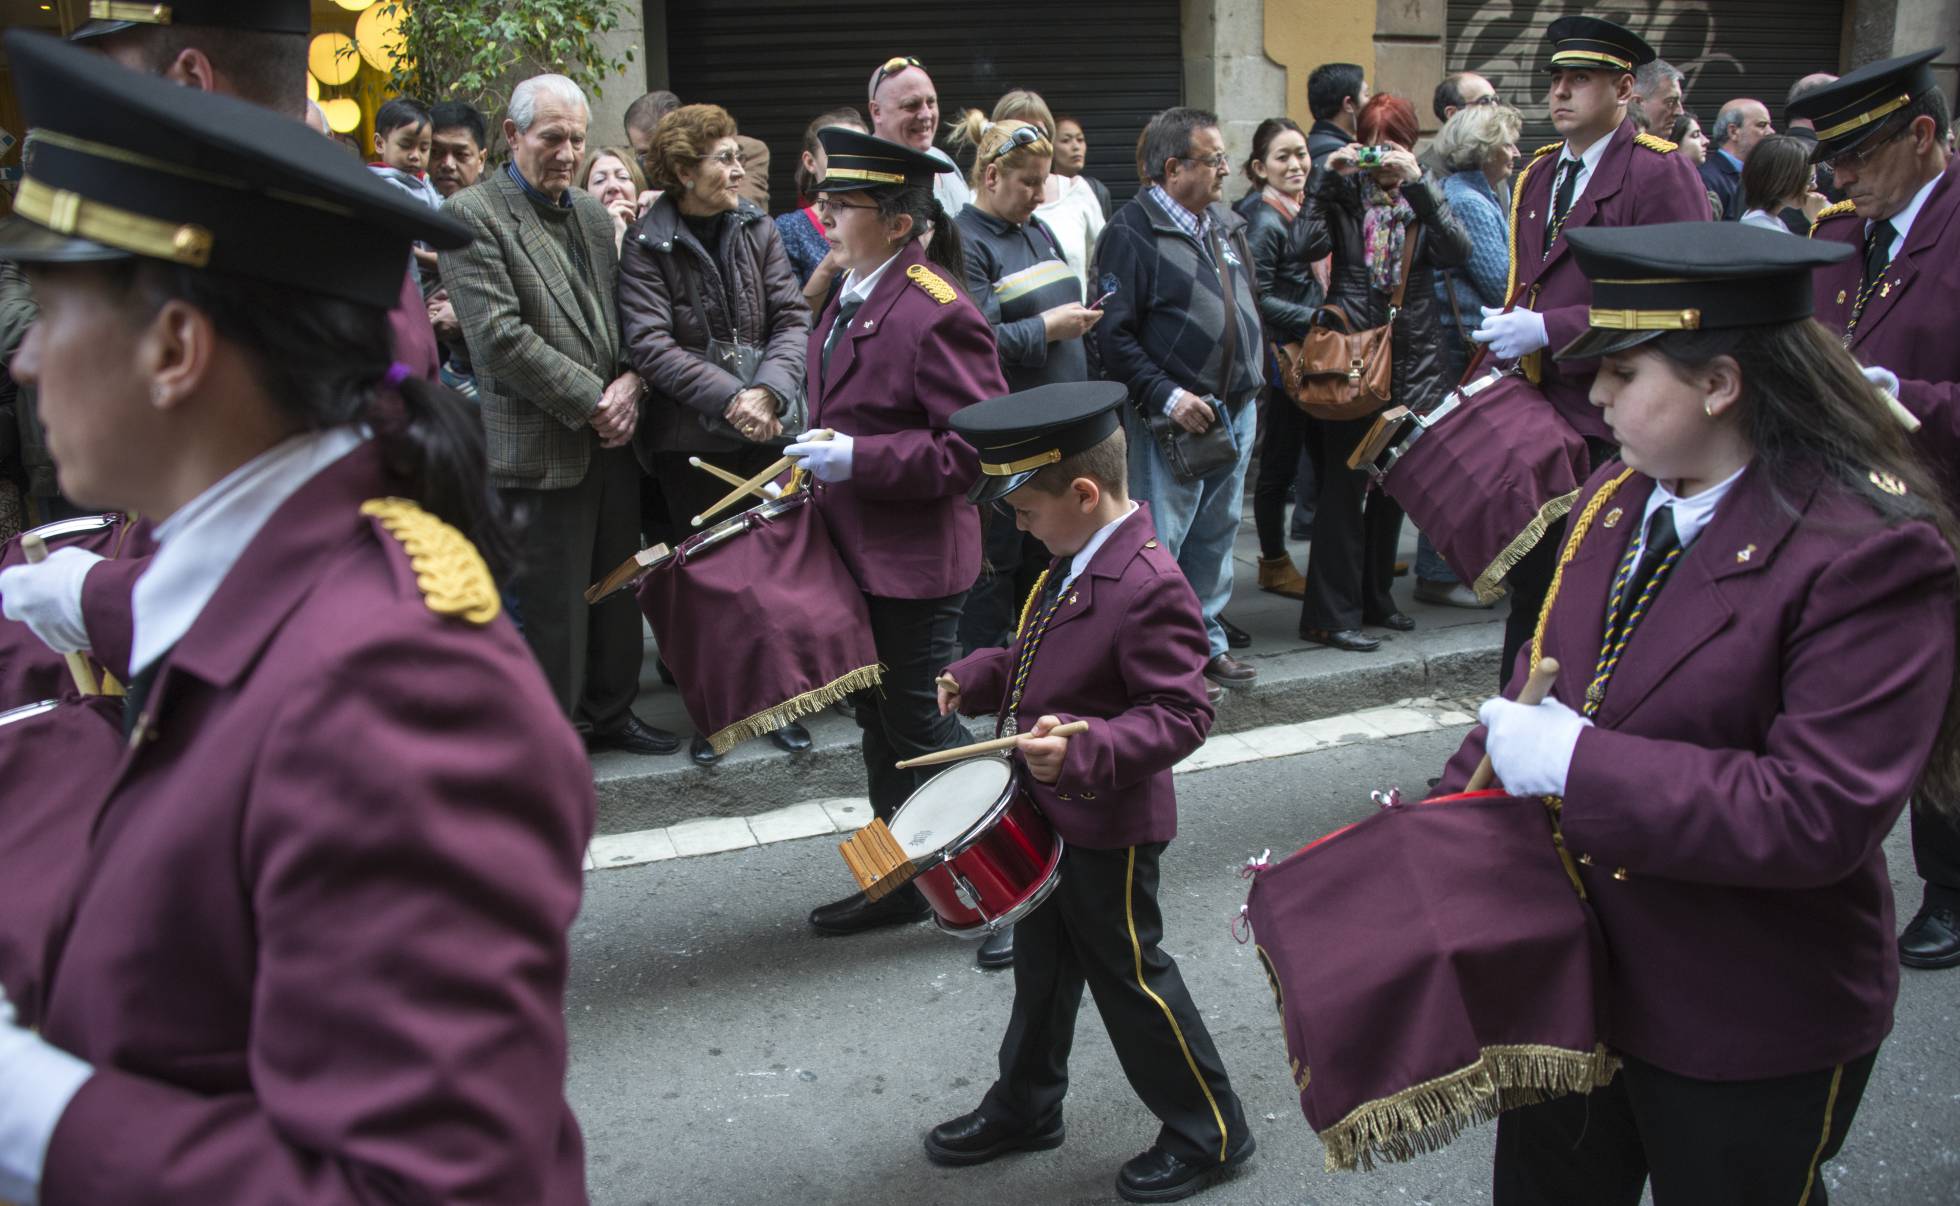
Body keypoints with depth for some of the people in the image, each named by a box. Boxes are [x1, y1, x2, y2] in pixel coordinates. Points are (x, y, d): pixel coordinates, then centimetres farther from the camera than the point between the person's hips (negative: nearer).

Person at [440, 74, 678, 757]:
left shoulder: (594, 215, 14)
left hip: (612, 440, 7)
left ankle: (609, 712, 32)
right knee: (550, 604, 1)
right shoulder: (471, 215, -8)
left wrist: (630, 382, -4)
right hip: (540, 449, -7)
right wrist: (591, 401, -16)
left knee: (616, 589, 16)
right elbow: (500, 336, -16)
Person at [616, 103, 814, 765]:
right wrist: (731, 397, -21)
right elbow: (650, 344, -14)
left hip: (763, 432, 3)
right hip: (690, 438, -2)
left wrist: (770, 392, -16)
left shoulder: (756, 228, 5)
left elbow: (792, 318, 0)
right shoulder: (647, 245, -5)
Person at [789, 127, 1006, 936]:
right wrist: (814, 465, 10)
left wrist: (858, 459, -24)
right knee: (879, 720, 18)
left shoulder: (938, 313, -19)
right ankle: (901, 879, 33)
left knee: (920, 725, 1)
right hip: (854, 551, 9)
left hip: (914, 562, -9)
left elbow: (976, 443, -22)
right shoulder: (849, 297, 9)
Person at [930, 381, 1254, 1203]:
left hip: (1107, 824, -9)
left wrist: (1084, 750, -38)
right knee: (1044, 961, 22)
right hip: (1051, 810, 9)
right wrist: (979, 679, 5)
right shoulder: (1077, 560, 2)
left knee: (1128, 974, 6)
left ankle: (1209, 1132, 26)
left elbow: (1180, 716, -27)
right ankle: (1026, 1106, 42)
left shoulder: (1149, 587, -27)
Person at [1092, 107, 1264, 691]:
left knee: (1217, 533, 15)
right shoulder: (1132, 231, -13)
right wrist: (1166, 396, -21)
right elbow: (1113, 333, -17)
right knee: (1159, 541, -4)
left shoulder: (1225, 225, 12)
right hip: (1172, 417, -8)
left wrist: (1249, 377, 16)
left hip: (1237, 410, 8)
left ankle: (1207, 640, 27)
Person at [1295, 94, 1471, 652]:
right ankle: (1331, 614, -1)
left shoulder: (1426, 193, 9)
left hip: (1412, 355, 4)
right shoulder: (1343, 190, 3)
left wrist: (1416, 182, -16)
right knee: (1343, 484, -5)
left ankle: (1376, 598, 26)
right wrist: (1326, 177, -16)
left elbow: (1458, 251, -9)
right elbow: (1310, 245, -14)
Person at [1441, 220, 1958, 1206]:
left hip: (1746, 1036, -6)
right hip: (1566, 974, 7)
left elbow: (1821, 813, -29)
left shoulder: (1870, 550, -23)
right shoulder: (1617, 496, 0)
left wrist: (1580, 765, -28)